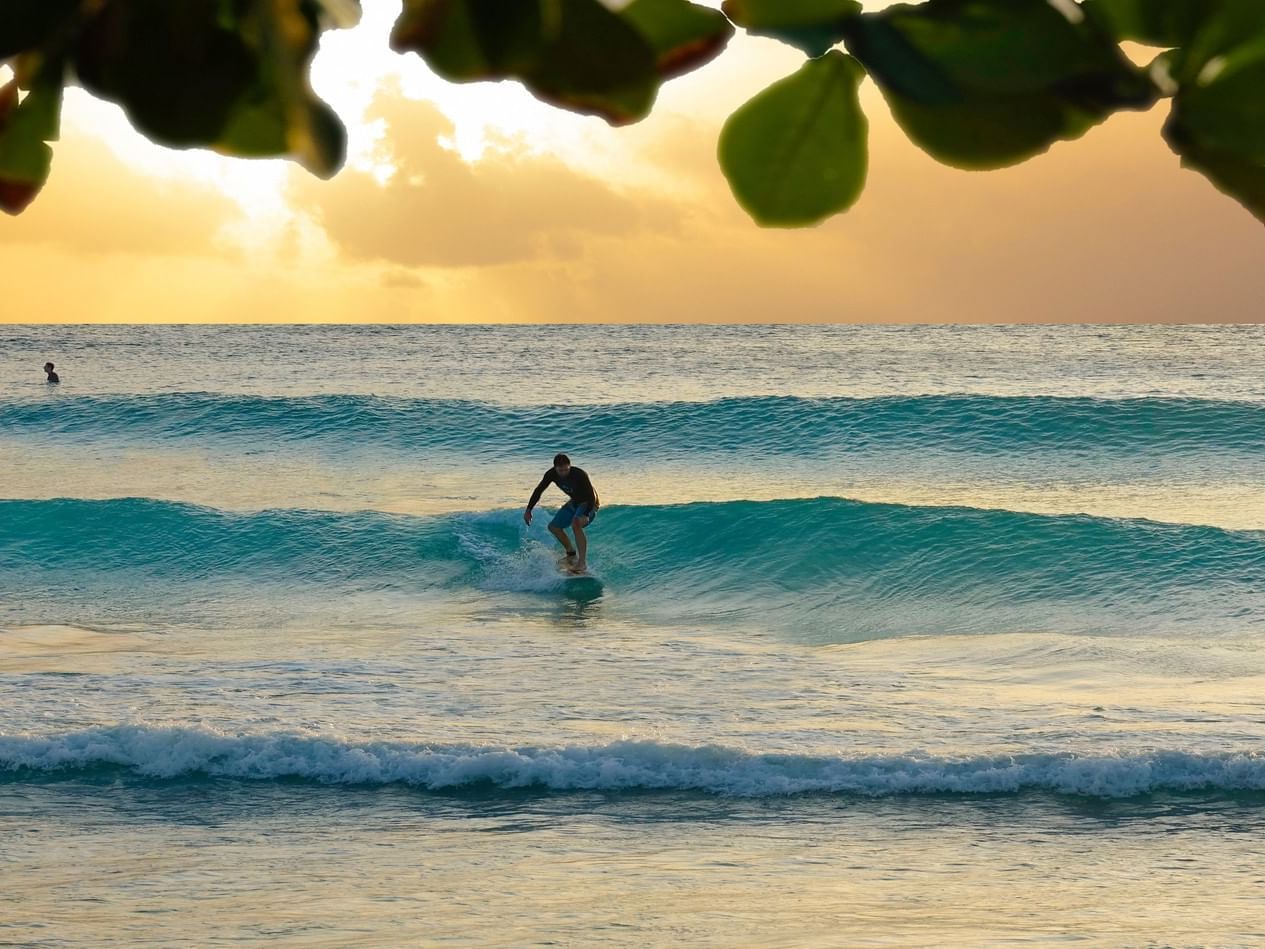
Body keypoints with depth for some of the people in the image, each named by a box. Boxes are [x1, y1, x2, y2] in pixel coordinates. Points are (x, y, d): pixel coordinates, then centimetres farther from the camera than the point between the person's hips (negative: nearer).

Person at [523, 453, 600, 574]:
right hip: (574, 502, 7)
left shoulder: (580, 475, -33)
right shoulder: (551, 474, -15)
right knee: (554, 526, 9)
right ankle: (571, 553, 27)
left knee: (576, 525, -33)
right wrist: (528, 510, -4)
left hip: (588, 504, -7)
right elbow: (539, 490, -1)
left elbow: (592, 496, -33)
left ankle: (582, 562, -34)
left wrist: (586, 515, -45)